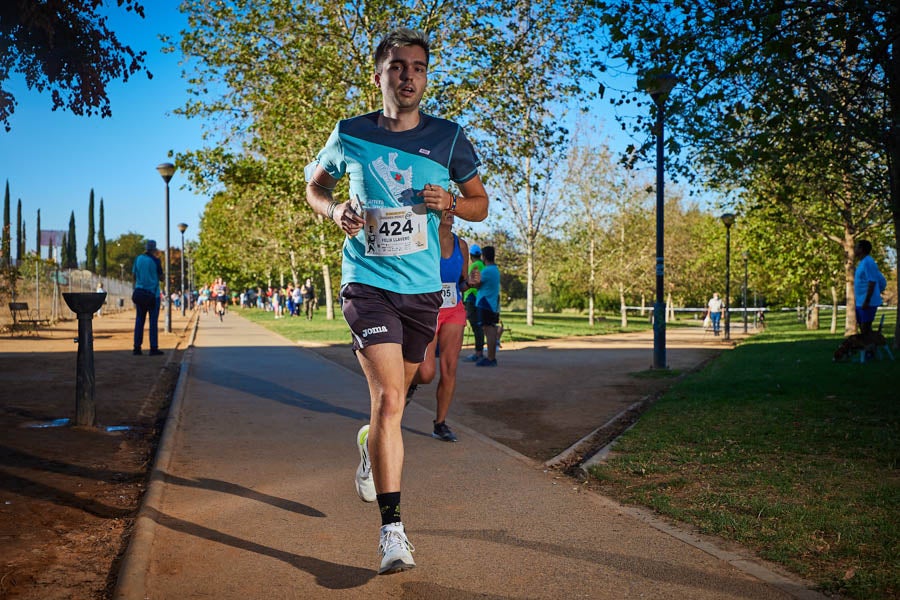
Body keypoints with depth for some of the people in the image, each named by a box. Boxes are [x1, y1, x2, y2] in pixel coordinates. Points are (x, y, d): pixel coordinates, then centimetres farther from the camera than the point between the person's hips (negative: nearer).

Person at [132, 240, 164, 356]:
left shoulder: (138, 259, 7)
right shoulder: (155, 260, -6)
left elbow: (134, 276, 11)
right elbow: (161, 277, -2)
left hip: (140, 293, 4)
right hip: (153, 293, -4)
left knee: (139, 320, 7)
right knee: (153, 321, -2)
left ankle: (137, 348, 5)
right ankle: (153, 348, -4)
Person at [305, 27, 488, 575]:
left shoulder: (449, 138, 1)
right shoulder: (351, 135, 0)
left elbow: (480, 204, 10)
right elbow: (316, 184, 17)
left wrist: (449, 202, -12)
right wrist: (336, 210, -5)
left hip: (423, 288, 3)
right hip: (368, 282, -3)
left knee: (393, 395, 18)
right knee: (389, 399, -16)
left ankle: (369, 445, 53)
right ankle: (393, 529, -10)